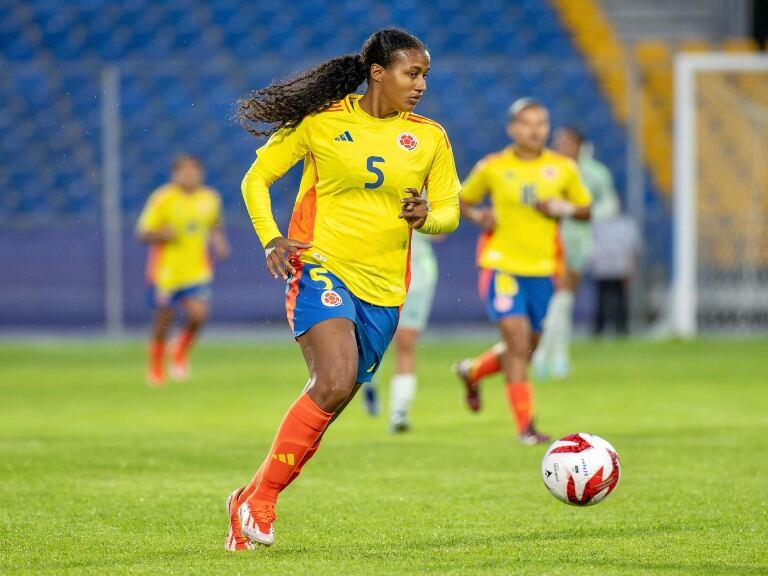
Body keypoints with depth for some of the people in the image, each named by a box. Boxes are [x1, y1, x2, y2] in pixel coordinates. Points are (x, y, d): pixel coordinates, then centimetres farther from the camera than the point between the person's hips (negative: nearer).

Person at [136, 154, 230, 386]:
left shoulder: (210, 199, 2)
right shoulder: (162, 199, -10)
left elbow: (215, 227, 21)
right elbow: (143, 233, -7)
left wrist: (218, 242, 2)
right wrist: (163, 235, -25)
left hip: (196, 271, 2)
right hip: (166, 270, -2)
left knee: (198, 314, -16)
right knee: (163, 320, 6)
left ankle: (181, 352, 14)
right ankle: (156, 366, 30)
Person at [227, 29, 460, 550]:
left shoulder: (429, 138, 9)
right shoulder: (321, 121, -1)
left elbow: (449, 212, 13)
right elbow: (257, 179, 6)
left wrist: (426, 216, -11)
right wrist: (271, 238, -9)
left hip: (382, 290, 5)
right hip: (321, 268, -5)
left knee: (331, 401, 5)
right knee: (335, 382, -26)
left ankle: (248, 505, 20)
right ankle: (260, 497, -14)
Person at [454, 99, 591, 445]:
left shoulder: (563, 169, 5)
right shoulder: (492, 167, 0)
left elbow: (585, 210, 13)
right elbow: (463, 201, 13)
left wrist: (565, 209, -8)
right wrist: (477, 216, -8)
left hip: (543, 268, 3)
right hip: (502, 265, -3)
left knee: (527, 347, 11)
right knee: (517, 339, -16)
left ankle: (472, 371, 42)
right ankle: (525, 426, -12)